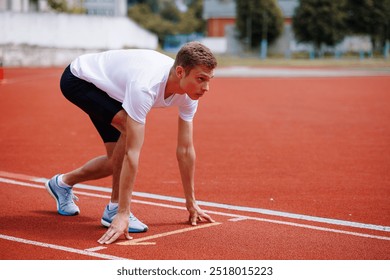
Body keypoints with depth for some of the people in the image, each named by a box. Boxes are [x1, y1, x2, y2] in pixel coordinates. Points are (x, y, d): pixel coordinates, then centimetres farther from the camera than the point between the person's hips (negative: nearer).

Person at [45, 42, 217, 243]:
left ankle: (63, 183, 34)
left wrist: (191, 203, -2)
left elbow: (185, 150, -8)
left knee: (119, 161, 6)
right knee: (130, 127, -30)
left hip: (104, 86, 8)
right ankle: (115, 209, -16)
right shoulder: (145, 86, -42)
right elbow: (132, 153, -43)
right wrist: (122, 215, -41)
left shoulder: (189, 92, -19)